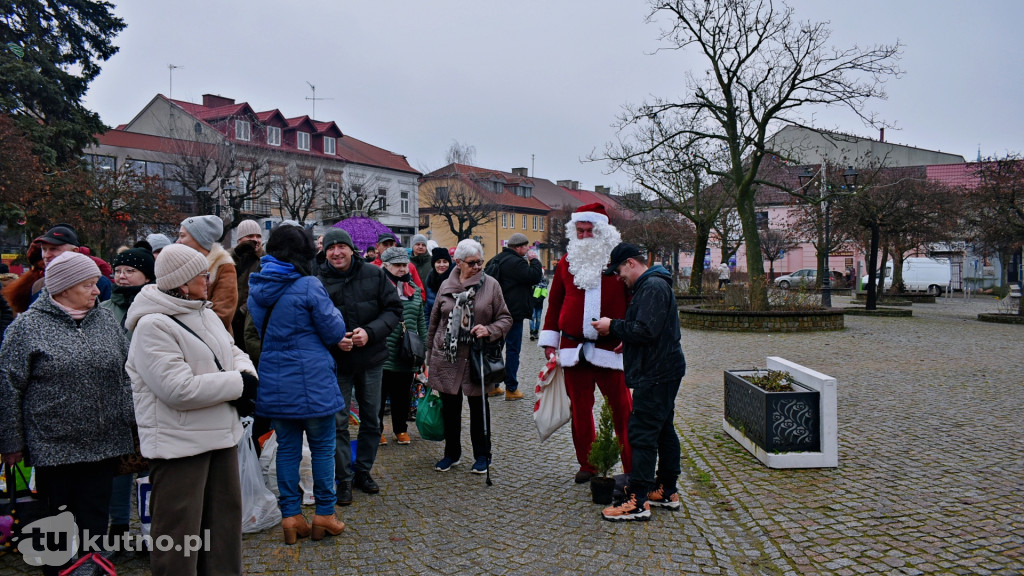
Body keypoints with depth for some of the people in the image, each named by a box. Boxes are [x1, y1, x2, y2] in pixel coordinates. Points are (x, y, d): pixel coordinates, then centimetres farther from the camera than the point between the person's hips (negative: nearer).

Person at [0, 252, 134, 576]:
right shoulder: (28, 326, -5)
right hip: (52, 448, -3)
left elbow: (126, 376, 14)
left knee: (95, 524, 11)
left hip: (102, 446, 4)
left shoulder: (105, 321, 8)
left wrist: (129, 427, 12)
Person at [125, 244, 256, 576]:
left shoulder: (206, 314, 9)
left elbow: (234, 353, 14)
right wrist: (238, 384, -17)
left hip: (221, 436, 9)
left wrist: (247, 378, -10)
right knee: (179, 532, 4)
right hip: (179, 445, -8)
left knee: (225, 517, 19)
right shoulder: (153, 326, -18)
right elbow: (179, 389, -25)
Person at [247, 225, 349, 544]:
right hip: (311, 381, -5)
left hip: (273, 383, 6)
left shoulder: (257, 289, 5)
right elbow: (335, 332, -11)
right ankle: (324, 514, 15)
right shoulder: (309, 286, -14)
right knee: (323, 447, 8)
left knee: (287, 447, 13)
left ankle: (290, 515, 16)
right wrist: (332, 311, 9)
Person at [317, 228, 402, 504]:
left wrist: (370, 332, -18)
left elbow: (394, 309, -3)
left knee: (371, 419, 13)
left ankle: (363, 471, 31)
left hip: (371, 359, 2)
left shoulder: (374, 274, -4)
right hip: (336, 362, -2)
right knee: (338, 422, 4)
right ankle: (344, 479, 18)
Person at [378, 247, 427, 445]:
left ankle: (401, 429, 30)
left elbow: (421, 321, 17)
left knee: (402, 394, 15)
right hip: (382, 353, -5)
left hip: (407, 354, 5)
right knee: (379, 393, 7)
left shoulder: (413, 289, 12)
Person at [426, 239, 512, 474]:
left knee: (478, 407, 8)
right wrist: (430, 353, 14)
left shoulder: (491, 285, -3)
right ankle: (452, 453, 29)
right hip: (446, 357, 2)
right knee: (450, 407, 11)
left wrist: (489, 330, -18)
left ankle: (482, 455, 24)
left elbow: (505, 318, 1)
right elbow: (434, 320, 12)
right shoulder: (446, 286, 4)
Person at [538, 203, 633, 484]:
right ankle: (587, 464, 23)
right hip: (573, 348, 3)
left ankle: (632, 467, 12)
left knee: (621, 408, 1)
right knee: (580, 408, 9)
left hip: (611, 348, -3)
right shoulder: (567, 261, 9)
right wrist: (550, 340, 9)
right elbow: (554, 302, 12)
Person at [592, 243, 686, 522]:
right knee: (664, 430, 16)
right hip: (663, 371, 11)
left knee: (642, 434, -9)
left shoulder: (653, 287, -16)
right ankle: (667, 491, 26)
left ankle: (637, 502, -5)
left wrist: (612, 326, -13)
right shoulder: (651, 285, 18)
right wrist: (628, 344, 15)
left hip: (656, 374, -11)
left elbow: (646, 330, -25)